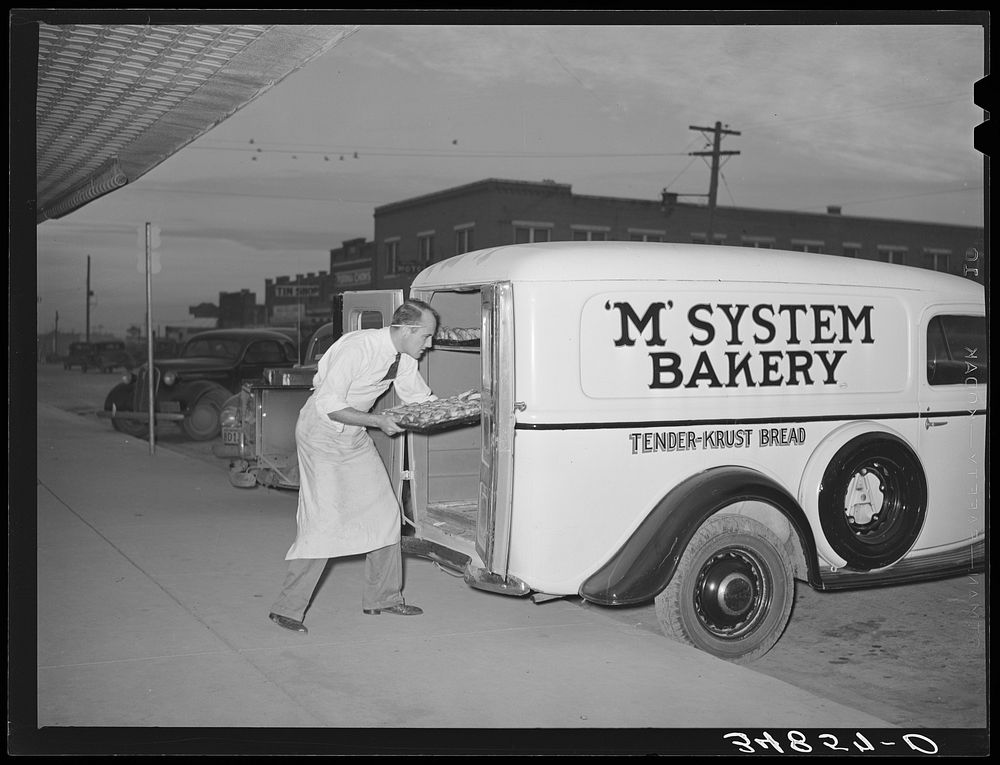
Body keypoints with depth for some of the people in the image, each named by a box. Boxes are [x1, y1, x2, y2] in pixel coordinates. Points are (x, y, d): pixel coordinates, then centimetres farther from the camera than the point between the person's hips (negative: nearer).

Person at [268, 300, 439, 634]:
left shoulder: (403, 357, -3)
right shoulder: (358, 347, -27)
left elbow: (421, 398, 10)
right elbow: (329, 405, -27)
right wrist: (377, 421, -26)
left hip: (355, 436, 8)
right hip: (321, 433, -8)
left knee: (384, 511, 7)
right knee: (324, 520, -13)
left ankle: (382, 597, 20)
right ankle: (287, 608, -2)